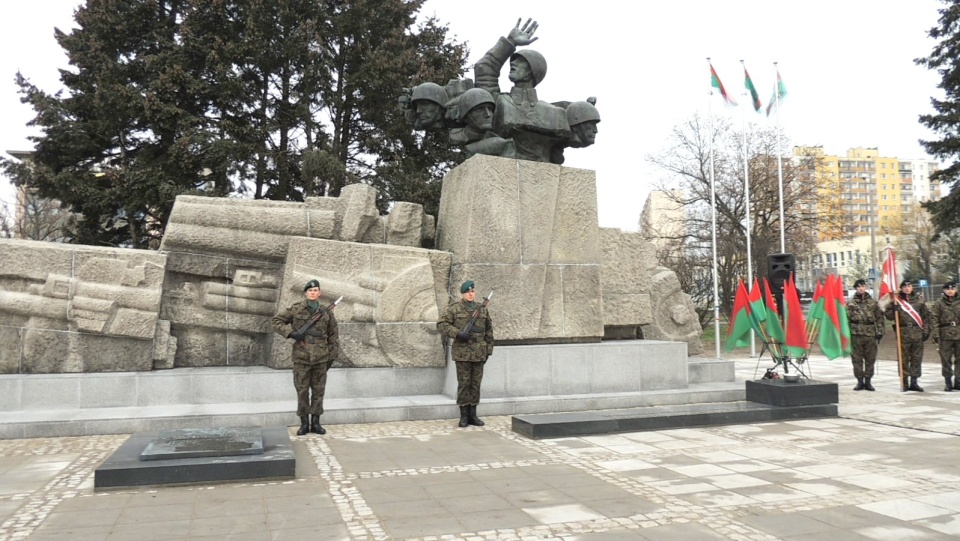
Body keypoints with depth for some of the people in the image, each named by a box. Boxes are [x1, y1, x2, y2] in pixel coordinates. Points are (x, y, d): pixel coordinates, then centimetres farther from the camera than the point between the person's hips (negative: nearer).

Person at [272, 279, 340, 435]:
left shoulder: (326, 312, 4)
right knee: (302, 390, 4)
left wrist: (332, 357, 7)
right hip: (301, 357, -1)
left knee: (319, 390, 7)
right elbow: (277, 321, 3)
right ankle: (304, 424, 14)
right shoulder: (296, 309, -1)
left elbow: (333, 335, 10)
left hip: (320, 358, 2)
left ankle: (315, 423, 17)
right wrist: (291, 333, -13)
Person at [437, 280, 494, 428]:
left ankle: (472, 414, 16)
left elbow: (489, 331, 13)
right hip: (462, 352, -3)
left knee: (476, 384, 7)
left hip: (479, 353, 3)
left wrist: (488, 350, 8)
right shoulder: (454, 309, -1)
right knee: (464, 383, 1)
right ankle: (464, 416, 8)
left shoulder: (482, 309, 9)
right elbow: (441, 325, -6)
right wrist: (458, 334, -17)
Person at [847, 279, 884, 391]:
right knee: (857, 359, 1)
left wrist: (879, 331, 2)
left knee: (870, 359, 5)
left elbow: (880, 317, 10)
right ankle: (860, 381, 10)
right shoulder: (851, 303, 4)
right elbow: (846, 318, 0)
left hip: (870, 334, 2)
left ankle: (868, 381, 15)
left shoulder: (873, 302, 10)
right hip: (856, 335, -2)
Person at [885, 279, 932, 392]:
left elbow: (926, 316, 11)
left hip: (917, 332, 2)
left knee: (917, 357, 6)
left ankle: (914, 382, 14)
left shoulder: (919, 300, 9)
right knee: (903, 358, 1)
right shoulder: (896, 300, 3)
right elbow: (889, 316, 1)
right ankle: (904, 382, 8)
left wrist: (926, 331, 5)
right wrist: (894, 309, -17)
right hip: (903, 333, -2)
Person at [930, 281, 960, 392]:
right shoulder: (939, 303, 0)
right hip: (945, 336, -2)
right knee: (946, 359, 1)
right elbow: (934, 319, -2)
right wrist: (935, 334, -9)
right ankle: (948, 382, 9)